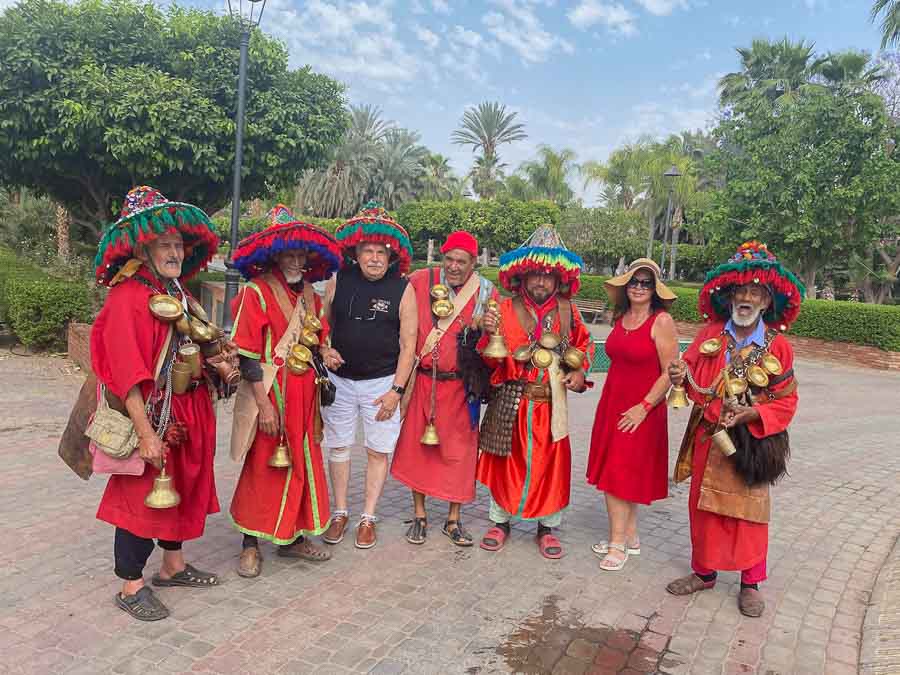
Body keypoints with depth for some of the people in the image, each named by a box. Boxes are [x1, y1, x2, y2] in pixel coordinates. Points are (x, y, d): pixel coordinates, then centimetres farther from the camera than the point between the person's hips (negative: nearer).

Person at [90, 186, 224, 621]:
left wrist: (218, 360, 0)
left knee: (183, 487, 18)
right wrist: (146, 434, -24)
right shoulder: (127, 298, -17)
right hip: (151, 417, -8)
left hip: (185, 415, 8)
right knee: (141, 495, 4)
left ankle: (173, 565, 37)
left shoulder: (179, 296, 9)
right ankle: (131, 586, 22)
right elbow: (127, 373, -22)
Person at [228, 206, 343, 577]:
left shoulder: (309, 294, 11)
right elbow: (247, 355, -15)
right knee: (263, 468, 2)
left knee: (302, 464, 12)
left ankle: (293, 537, 27)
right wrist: (264, 404, -17)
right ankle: (251, 544, 18)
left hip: (303, 394, 7)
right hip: (270, 393, -7)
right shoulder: (256, 292, -11)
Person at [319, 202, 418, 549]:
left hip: (382, 382, -2)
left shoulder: (402, 289, -7)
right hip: (340, 378, 2)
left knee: (378, 451, 5)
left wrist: (396, 390, -11)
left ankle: (368, 518, 21)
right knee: (338, 446, 10)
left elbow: (408, 344, -6)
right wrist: (324, 349, -9)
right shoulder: (338, 281, -1)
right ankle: (340, 513, 28)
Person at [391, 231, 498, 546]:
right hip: (421, 380, 0)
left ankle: (454, 519, 23)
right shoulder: (419, 281, -2)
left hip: (460, 385, 0)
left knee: (459, 449, 6)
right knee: (416, 445, 8)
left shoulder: (486, 293, 1)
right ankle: (419, 515, 26)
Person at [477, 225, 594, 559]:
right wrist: (490, 333, -23)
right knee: (506, 461, 11)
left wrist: (579, 371, -1)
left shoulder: (568, 311, -1)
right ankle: (500, 521, 29)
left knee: (551, 463, 8)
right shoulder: (506, 309, -6)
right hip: (510, 403, -1)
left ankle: (547, 526, 26)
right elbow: (493, 360, -5)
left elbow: (584, 344, 16)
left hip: (551, 404, 1)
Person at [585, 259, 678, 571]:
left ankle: (618, 544, 9)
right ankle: (630, 537, 24)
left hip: (643, 409, -6)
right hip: (612, 403, 6)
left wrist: (644, 407, -16)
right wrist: (611, 400, 12)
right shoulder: (620, 317, 8)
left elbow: (671, 373, -13)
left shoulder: (662, 321, -12)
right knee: (622, 474, 11)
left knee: (621, 474, -3)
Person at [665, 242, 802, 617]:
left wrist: (752, 413, -20)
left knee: (749, 511, 8)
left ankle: (751, 583, 26)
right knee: (703, 506, 12)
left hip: (751, 440, -2)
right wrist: (681, 377, -21)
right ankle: (704, 572, 30)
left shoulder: (777, 346, -6)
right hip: (708, 437, 2)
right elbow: (690, 374, 2)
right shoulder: (710, 334, -1)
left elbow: (786, 402, -4)